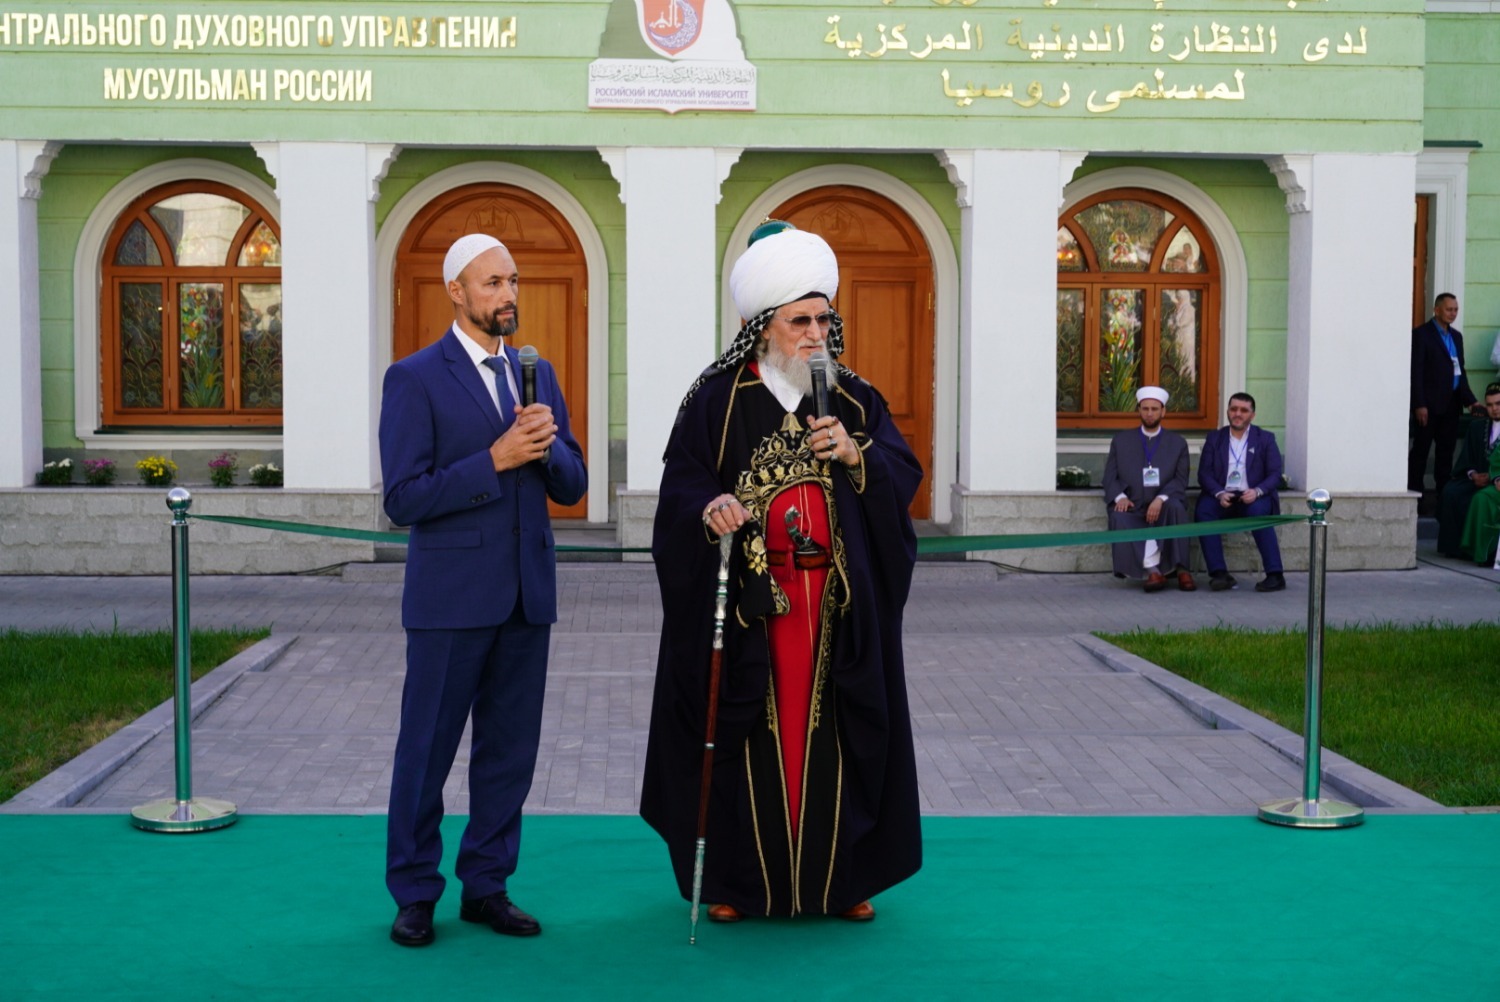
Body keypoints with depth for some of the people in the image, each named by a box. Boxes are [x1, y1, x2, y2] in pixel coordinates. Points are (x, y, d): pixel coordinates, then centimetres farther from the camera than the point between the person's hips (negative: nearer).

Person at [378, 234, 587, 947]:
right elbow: (403, 500, -12)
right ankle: (414, 893, 16)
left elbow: (572, 487, 11)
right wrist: (495, 460, -18)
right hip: (451, 597, -5)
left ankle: (486, 885, 23)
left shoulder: (538, 374, 12)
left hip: (525, 594, 5)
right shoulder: (415, 379, -5)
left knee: (510, 751, 10)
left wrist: (549, 445, -10)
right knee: (427, 750, 4)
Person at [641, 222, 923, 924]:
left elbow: (905, 476, 3)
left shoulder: (854, 400, 9)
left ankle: (841, 876, 17)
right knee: (744, 731, 1)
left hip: (838, 603, 3)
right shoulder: (718, 400, -1)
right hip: (747, 600, -3)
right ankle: (736, 878, 13)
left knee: (833, 731, 6)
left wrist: (856, 455, -14)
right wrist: (709, 507, -26)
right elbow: (681, 483, -6)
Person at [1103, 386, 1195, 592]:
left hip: (1163, 508, 0)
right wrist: (1120, 497, -14)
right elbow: (1110, 477, 8)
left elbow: (1180, 480, 1)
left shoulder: (1177, 443, 13)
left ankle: (1180, 569, -31)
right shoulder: (1121, 441, 14)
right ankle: (1152, 569, -40)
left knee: (1176, 506, -35)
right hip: (1132, 507, 0)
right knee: (1119, 516, -34)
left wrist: (1161, 499, -19)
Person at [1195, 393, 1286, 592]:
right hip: (1223, 497, 1)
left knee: (1258, 511, -36)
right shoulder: (1214, 438, 15)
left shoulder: (1265, 439, 11)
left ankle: (1275, 575, -31)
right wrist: (1219, 493, -15)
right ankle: (1219, 574, -32)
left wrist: (1257, 491, -18)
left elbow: (1275, 475, 3)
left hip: (1253, 498, -1)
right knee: (1203, 510, -31)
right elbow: (1204, 473, 5)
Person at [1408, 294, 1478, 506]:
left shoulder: (1456, 336, 17)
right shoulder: (1421, 334, -4)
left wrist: (1470, 400, 10)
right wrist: (1419, 405, -15)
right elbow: (1416, 372, -9)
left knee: (1446, 451, 6)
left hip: (1451, 405, 6)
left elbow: (1460, 370, 19)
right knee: (1420, 451, -1)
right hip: (1429, 405, -6)